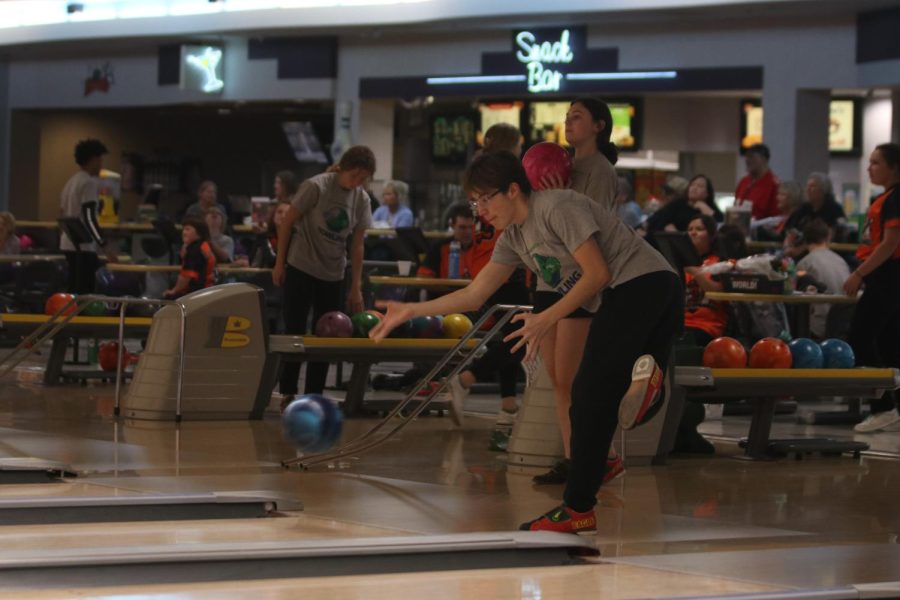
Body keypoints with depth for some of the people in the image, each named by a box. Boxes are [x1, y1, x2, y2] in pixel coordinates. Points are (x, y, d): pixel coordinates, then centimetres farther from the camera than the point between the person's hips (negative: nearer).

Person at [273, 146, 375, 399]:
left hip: (332, 275, 4)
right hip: (301, 269, -4)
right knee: (295, 332, -3)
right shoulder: (316, 187, -13)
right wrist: (279, 263, -7)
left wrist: (356, 288, 3)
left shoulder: (362, 200, -1)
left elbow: (357, 245, 3)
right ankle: (288, 393, 3)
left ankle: (314, 395, 11)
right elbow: (287, 223, -7)